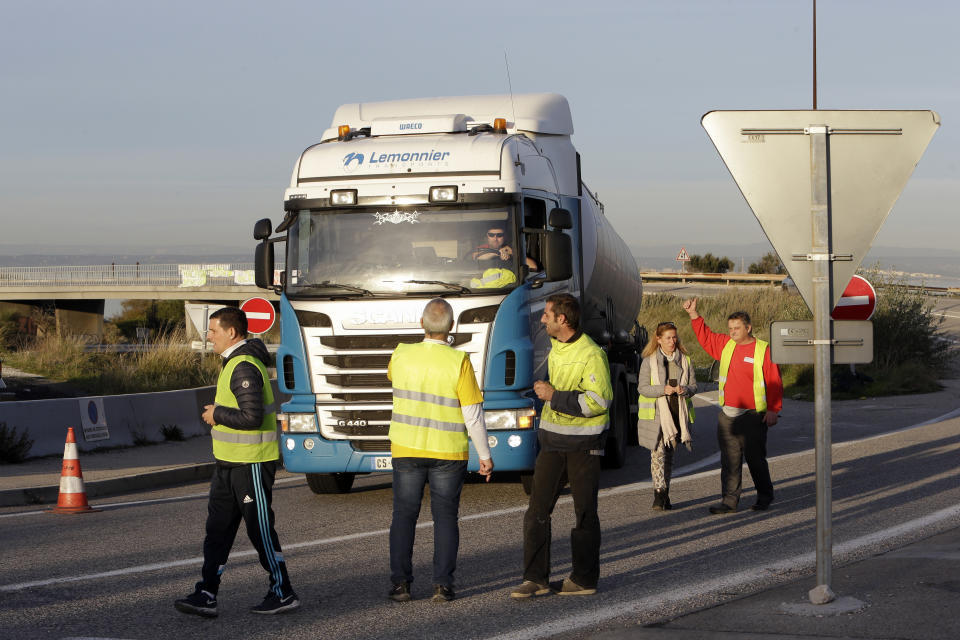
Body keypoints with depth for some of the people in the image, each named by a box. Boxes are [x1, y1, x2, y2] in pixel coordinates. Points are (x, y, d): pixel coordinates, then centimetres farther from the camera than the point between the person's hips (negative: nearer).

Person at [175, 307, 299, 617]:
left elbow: (252, 417, -27)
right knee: (218, 526, 6)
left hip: (251, 463, -10)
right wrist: (219, 416, 13)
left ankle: (283, 593, 9)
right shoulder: (235, 362, 14)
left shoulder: (245, 368, -19)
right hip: (229, 462, 10)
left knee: (260, 528, -1)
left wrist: (217, 414, -15)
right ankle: (206, 595, 5)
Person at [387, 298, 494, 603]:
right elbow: (473, 415, -12)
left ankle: (400, 583, 7)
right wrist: (485, 455, -3)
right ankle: (442, 585, 3)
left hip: (406, 449, 2)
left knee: (404, 515, 10)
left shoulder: (401, 355, -6)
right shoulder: (458, 363, -15)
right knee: (445, 517, 7)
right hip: (448, 452, -2)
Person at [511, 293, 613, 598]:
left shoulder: (591, 354, -16)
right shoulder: (555, 347, 12)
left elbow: (598, 401, -24)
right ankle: (536, 578, 4)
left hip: (583, 444, -7)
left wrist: (554, 396, -22)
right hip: (552, 441, 7)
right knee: (537, 509, 0)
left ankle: (584, 579, 13)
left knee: (585, 512, 3)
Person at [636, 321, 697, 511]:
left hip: (677, 414, 3)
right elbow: (642, 387, -4)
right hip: (656, 414, -3)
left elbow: (693, 386, 11)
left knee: (670, 455, 8)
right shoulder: (649, 361, 0)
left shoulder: (685, 360, 9)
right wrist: (663, 390, -19)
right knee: (658, 452, -13)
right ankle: (659, 493, -17)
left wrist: (685, 390, -13)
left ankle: (664, 496, 15)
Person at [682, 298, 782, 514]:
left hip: (753, 415, -5)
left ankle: (764, 496, 20)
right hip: (727, 415, 5)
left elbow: (774, 382, -6)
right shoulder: (725, 345, 10)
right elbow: (705, 336, 23)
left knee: (755, 458, 3)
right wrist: (693, 314, 12)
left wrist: (773, 410, -11)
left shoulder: (763, 350, -5)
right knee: (729, 459, 3)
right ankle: (729, 501, 4)